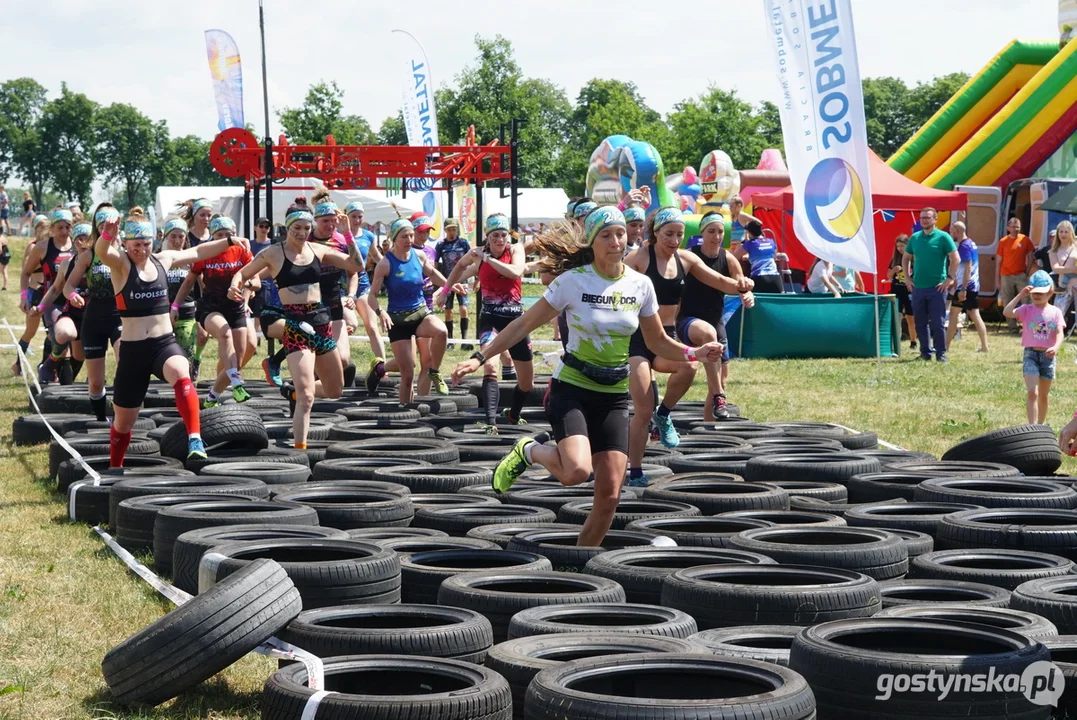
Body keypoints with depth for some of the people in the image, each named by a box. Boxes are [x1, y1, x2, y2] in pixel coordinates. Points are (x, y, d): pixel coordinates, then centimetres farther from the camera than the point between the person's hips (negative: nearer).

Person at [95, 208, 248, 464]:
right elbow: (101, 251, -29)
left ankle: (195, 440, -43)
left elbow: (197, 252, 25)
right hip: (132, 349, -2)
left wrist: (230, 241, 26)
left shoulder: (163, 260, 8)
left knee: (181, 376, -35)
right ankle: (114, 469, 34)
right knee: (123, 421, 10)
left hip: (165, 343, 2)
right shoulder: (120, 263, -5)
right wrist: (107, 235, -51)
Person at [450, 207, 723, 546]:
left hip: (614, 397, 4)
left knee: (610, 495, -3)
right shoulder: (573, 281, -10)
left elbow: (658, 342, 11)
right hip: (572, 388, -4)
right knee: (577, 471, -28)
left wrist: (694, 353, -8)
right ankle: (530, 451, 6)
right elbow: (525, 324, -6)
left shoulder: (640, 285, 1)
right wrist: (480, 357, -13)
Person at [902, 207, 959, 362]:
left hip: (937, 287, -5)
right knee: (920, 323, 8)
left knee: (938, 323, -3)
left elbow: (955, 259, -7)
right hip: (918, 287, 5)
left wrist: (950, 279, -11)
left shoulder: (943, 237, -5)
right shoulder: (915, 237, 9)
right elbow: (906, 258, 19)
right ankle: (925, 352, 18)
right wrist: (907, 278, 9)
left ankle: (941, 354, 2)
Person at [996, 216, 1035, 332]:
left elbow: (1030, 257, 7)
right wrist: (997, 279, 4)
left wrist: (1027, 272, -2)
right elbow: (999, 261, 5)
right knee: (1008, 304, 1)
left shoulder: (1025, 239, 2)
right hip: (1006, 276, 0)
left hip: (1021, 275, 0)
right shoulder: (1003, 241, 2)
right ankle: (1012, 327, 7)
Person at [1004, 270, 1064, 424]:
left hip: (1047, 355, 2)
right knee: (1032, 392, -16)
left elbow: (1060, 333, -8)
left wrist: (1056, 347, -28)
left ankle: (1041, 425, 29)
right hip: (1030, 353, -2)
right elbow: (1007, 312, -16)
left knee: (1043, 395, 14)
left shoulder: (1055, 312, 2)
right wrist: (1020, 295, -13)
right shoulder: (1026, 310, 0)